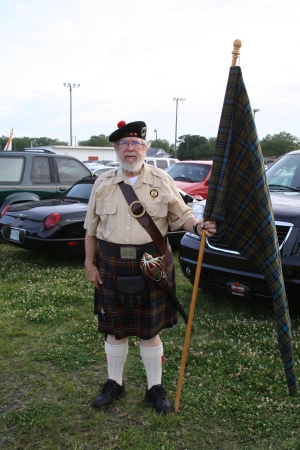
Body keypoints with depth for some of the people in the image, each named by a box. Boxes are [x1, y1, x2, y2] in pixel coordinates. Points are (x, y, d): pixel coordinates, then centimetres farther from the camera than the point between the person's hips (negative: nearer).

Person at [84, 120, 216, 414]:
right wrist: (89, 263, 5)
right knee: (114, 329, 12)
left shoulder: (162, 180, 1)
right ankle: (114, 383, 33)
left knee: (150, 331, 9)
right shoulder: (103, 183, 5)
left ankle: (155, 388, 27)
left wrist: (198, 226, -16)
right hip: (112, 266, 2)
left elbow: (180, 215, 5)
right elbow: (91, 228, 9)